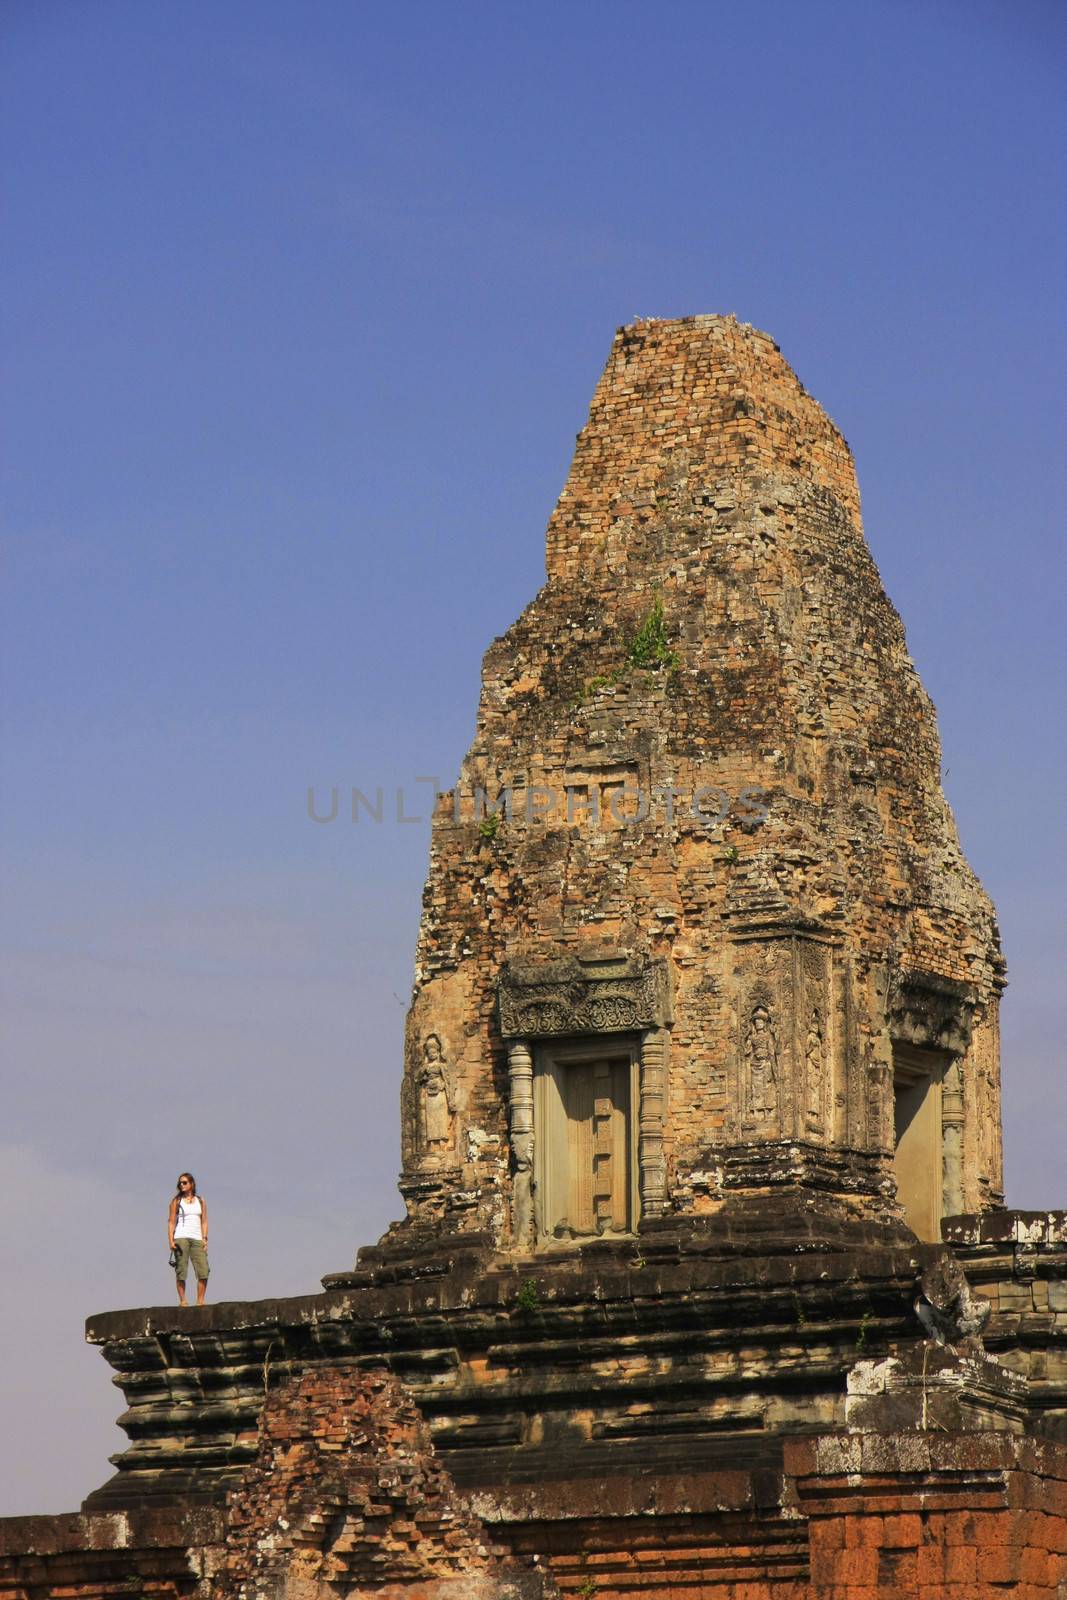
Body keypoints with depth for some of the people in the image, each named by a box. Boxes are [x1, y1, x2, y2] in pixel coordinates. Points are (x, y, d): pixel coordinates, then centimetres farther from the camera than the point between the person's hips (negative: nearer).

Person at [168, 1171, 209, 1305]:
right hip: (181, 1238, -2)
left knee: (204, 1271, -9)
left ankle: (200, 1301, -4)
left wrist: (204, 1239, 2)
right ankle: (182, 1301, -2)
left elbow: (204, 1221, 14)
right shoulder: (176, 1201, 9)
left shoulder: (200, 1200, 15)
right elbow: (171, 1222, 5)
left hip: (197, 1239, 2)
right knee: (181, 1272, -6)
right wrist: (171, 1241, -5)